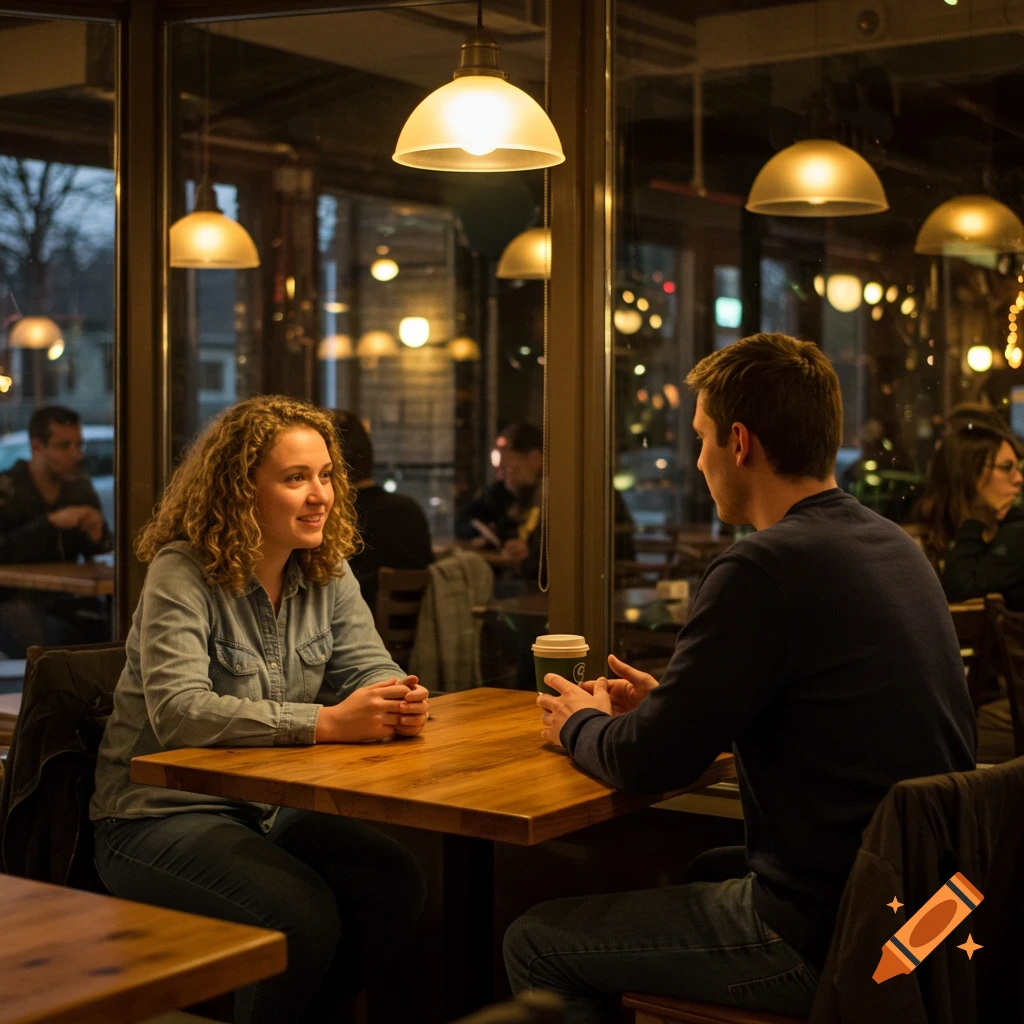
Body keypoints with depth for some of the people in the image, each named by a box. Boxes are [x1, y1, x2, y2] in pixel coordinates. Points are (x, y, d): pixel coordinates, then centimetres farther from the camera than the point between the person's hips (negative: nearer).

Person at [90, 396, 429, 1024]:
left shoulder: (328, 573, 5)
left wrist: (399, 702, -22)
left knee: (397, 884, -16)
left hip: (273, 810, 6)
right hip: (163, 815, -6)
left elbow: (369, 667, 5)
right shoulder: (183, 573, -16)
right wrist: (326, 722, -35)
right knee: (303, 916, -28)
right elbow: (177, 710, -28)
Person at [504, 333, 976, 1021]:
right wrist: (667, 701, 18)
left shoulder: (768, 566, -21)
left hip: (823, 936, -9)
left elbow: (649, 763, -15)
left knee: (536, 945, 3)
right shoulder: (894, 545, 6)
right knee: (704, 869, 35)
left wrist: (581, 725, 6)